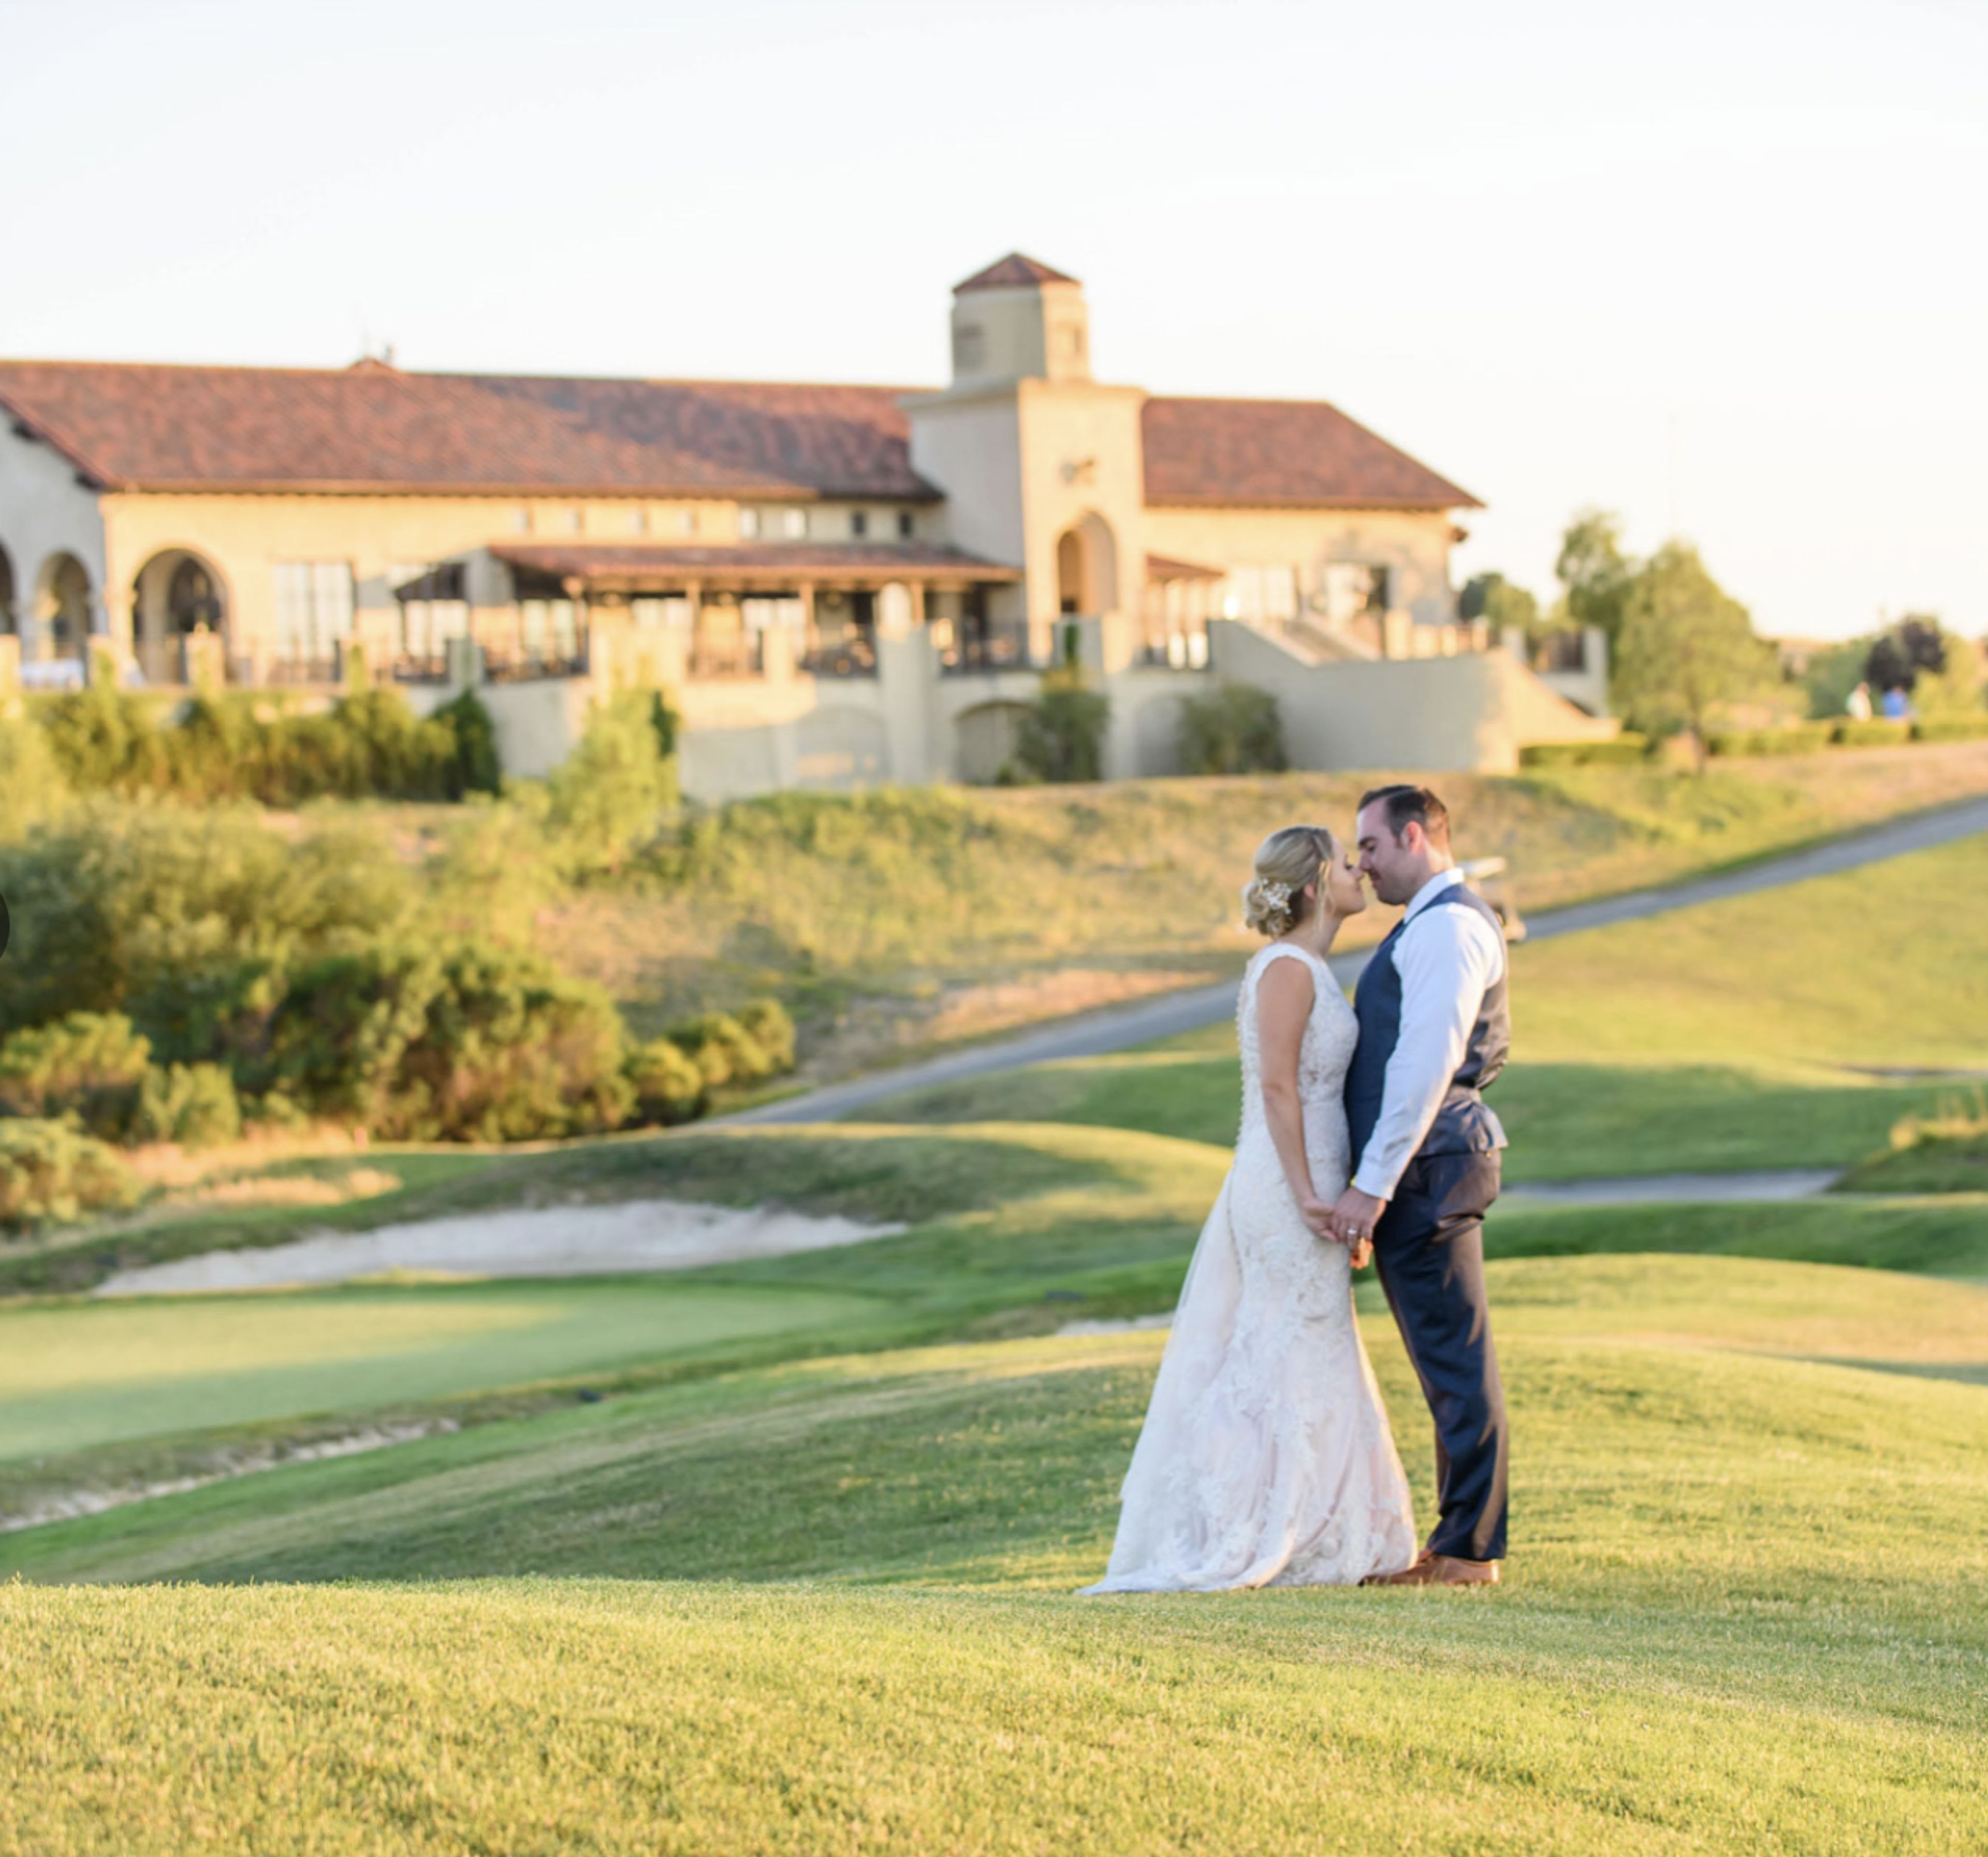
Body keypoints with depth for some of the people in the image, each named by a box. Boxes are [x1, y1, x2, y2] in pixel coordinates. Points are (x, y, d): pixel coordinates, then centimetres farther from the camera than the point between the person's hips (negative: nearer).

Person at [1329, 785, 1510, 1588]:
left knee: (1454, 1358, -6)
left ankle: (1468, 1550, -2)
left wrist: (1372, 1185, -21)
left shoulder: (1446, 925, -13)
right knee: (1449, 1362, 12)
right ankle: (1462, 1540, 18)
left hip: (1426, 1165, -11)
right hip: (1423, 1170, 11)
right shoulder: (1436, 924, 21)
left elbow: (1424, 1066, -20)